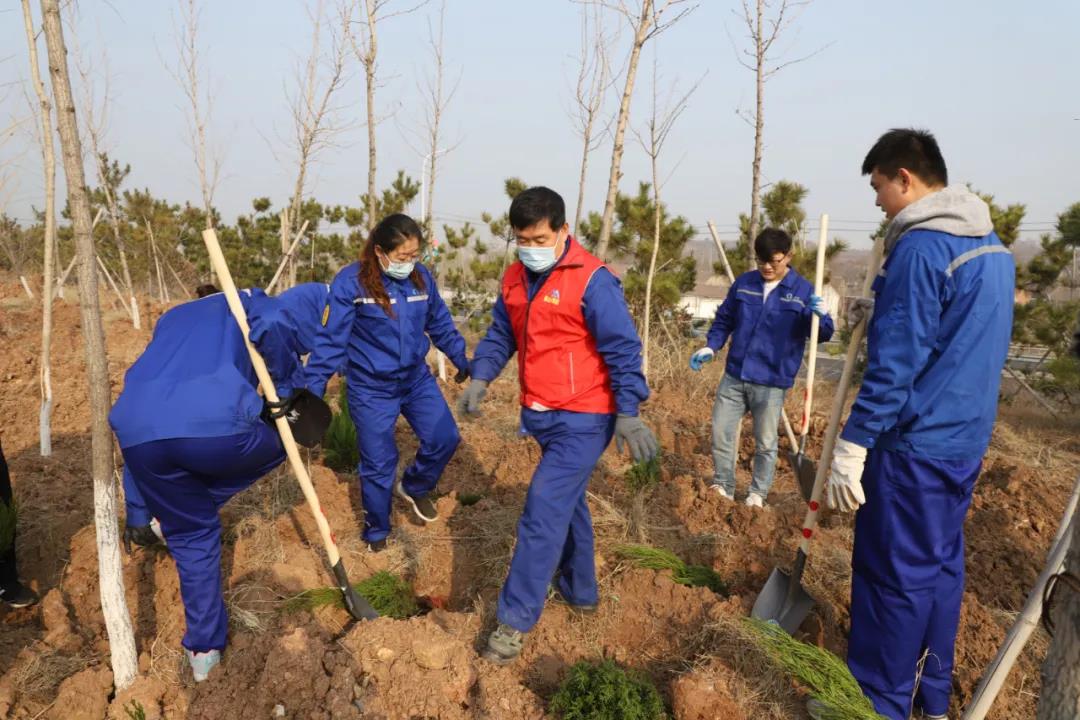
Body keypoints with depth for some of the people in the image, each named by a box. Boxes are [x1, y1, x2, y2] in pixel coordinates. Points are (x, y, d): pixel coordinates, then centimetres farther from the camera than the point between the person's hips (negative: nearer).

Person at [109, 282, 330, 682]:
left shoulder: (172, 317, 39)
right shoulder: (248, 304, 23)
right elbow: (274, 323, -7)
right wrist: (290, 386, 9)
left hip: (138, 433, 6)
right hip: (214, 425, -6)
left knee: (191, 534, 25)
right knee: (279, 438, 27)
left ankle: (204, 649, 33)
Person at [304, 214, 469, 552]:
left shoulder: (421, 276, -4)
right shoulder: (350, 282, -20)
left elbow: (441, 324, 10)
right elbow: (330, 340, -16)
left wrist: (464, 362, 17)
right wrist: (313, 389, -17)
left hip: (417, 378, 5)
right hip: (371, 388, -4)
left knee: (445, 438, 2)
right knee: (378, 465, 6)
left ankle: (414, 486, 34)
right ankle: (376, 534, 31)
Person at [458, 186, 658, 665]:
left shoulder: (591, 280, -16)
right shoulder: (515, 279, 7)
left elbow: (622, 348, -16)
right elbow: (501, 334, 15)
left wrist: (628, 414, -18)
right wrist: (480, 377, 0)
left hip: (582, 420, -8)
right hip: (543, 416, 8)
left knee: (543, 509, -10)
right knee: (568, 503, 21)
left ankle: (515, 621, 0)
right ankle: (580, 593, 39)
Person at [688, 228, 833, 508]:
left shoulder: (803, 290, -4)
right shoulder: (743, 283, 4)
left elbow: (823, 334, -6)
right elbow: (724, 319, 14)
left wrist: (821, 316, -28)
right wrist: (710, 348, 0)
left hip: (771, 384, -3)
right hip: (734, 376, 3)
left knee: (765, 443, 8)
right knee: (720, 435, 7)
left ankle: (757, 495, 26)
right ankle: (723, 488, 24)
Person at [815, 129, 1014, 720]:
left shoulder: (920, 247, -18)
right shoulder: (990, 245, 12)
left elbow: (894, 365, -22)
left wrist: (850, 449, -19)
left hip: (914, 443, -9)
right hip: (963, 440, 9)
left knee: (892, 574, 2)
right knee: (939, 565, 17)